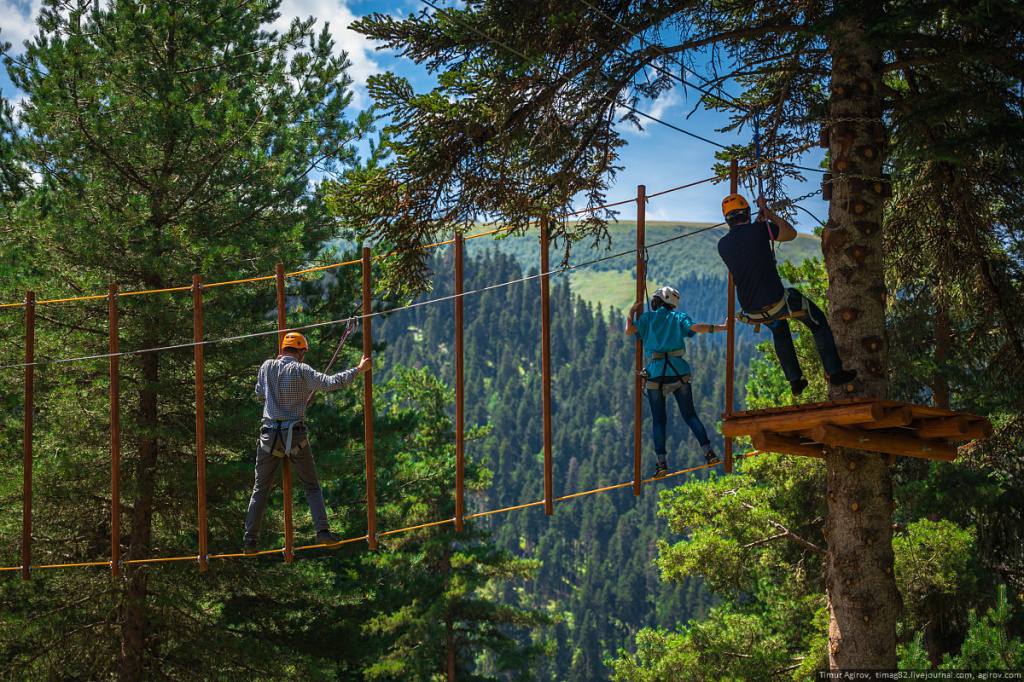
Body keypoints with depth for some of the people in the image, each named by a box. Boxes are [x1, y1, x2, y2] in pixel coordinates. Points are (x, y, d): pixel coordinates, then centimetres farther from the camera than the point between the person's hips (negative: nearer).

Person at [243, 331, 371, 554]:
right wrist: (358, 370, -6)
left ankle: (250, 540, 5)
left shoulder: (267, 367, 5)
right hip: (295, 435, -3)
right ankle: (322, 530, -5)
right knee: (312, 486, 9)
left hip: (269, 434, 3)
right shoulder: (301, 371, -6)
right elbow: (331, 382, -13)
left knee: (260, 488, 10)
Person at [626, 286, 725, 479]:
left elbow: (629, 330, -6)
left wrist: (632, 313, 12)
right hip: (679, 372, 1)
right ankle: (708, 451, -4)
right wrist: (720, 327, -3)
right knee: (689, 415, 10)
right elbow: (695, 328, -8)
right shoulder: (679, 317, 8)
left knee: (658, 420, 5)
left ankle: (662, 462, -6)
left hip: (656, 374, -1)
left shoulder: (648, 317, 7)